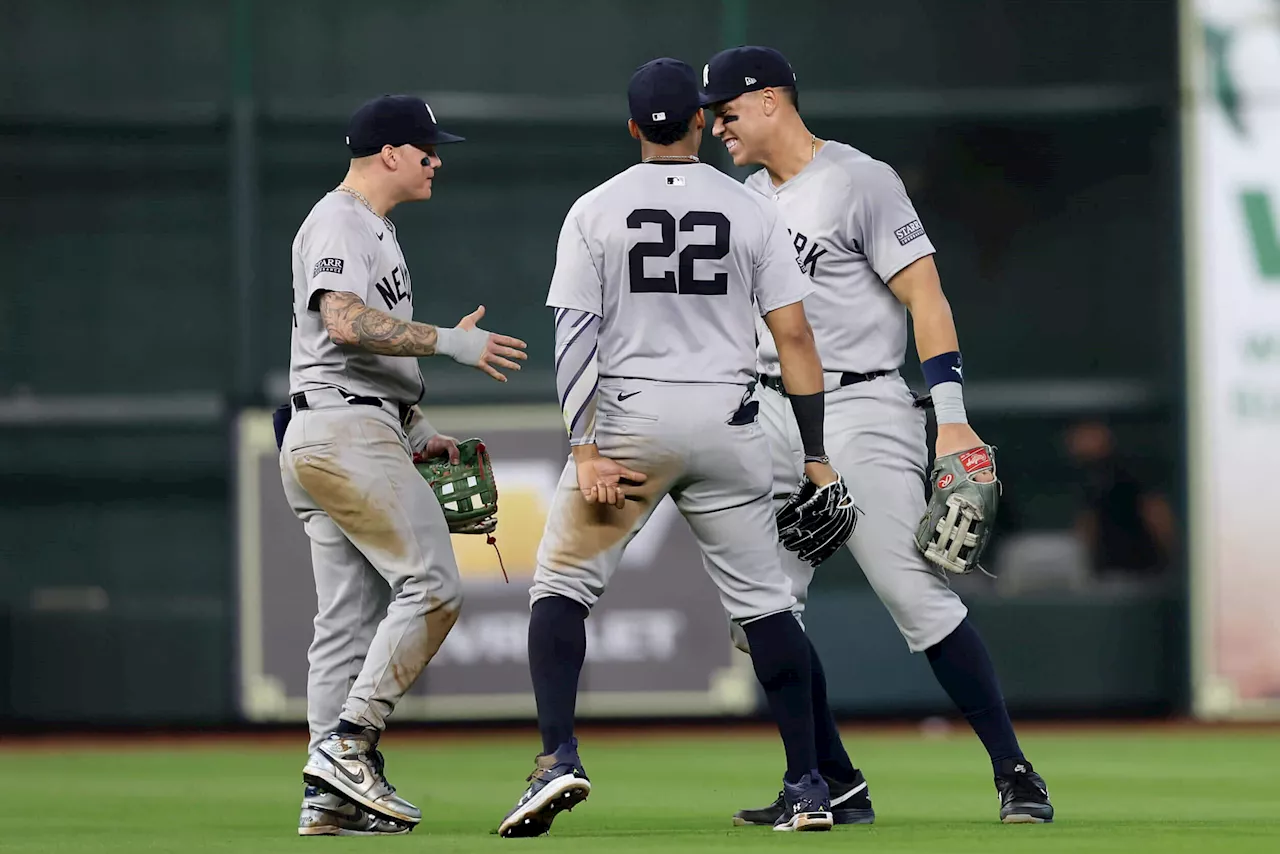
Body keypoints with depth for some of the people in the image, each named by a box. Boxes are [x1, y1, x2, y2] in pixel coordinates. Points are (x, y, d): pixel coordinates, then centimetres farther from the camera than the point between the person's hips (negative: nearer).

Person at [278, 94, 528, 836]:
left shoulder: (375, 229, 24)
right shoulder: (338, 223, -9)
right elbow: (345, 322, -25)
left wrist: (418, 431, 21)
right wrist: (449, 341, -23)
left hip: (359, 436, 11)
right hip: (344, 431, -11)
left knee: (352, 618, 7)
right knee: (432, 586, -14)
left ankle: (331, 796, 5)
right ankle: (349, 744, -16)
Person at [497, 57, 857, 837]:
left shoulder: (595, 211, 0)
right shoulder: (752, 211, 3)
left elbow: (574, 335, -7)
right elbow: (793, 336, 0)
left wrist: (586, 452, -9)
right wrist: (817, 458, 3)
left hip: (628, 420, -1)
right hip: (727, 423, 1)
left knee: (562, 584, 7)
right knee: (765, 602, 10)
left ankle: (559, 759, -11)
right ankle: (809, 789, 8)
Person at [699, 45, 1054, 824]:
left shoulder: (859, 181, -8)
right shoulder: (748, 199, 15)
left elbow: (926, 298, -12)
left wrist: (951, 419, -20)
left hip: (859, 410, -8)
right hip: (771, 420, 8)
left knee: (916, 594, -14)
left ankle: (1015, 773, -9)